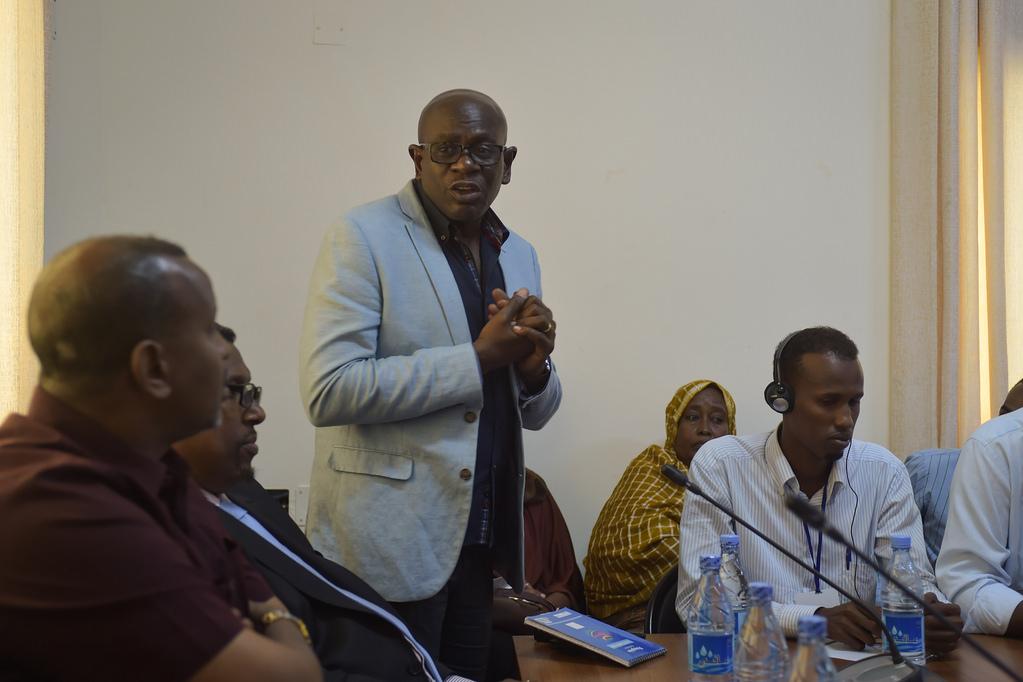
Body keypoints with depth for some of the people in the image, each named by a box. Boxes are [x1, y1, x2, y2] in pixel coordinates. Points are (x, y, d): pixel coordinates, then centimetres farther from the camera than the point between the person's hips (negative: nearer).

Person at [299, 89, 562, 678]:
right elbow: (328, 391, -20)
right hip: (388, 543, -6)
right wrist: (478, 356, -19)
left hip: (478, 539, 6)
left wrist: (533, 366, -9)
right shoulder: (363, 238, -9)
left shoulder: (519, 255, 10)